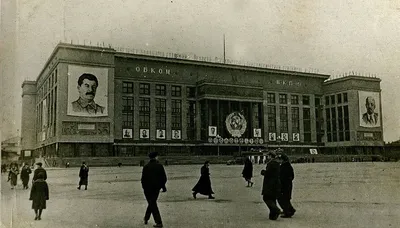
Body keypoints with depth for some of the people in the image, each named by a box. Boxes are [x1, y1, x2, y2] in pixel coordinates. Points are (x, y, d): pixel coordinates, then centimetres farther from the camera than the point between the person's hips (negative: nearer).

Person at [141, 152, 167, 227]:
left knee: (152, 204, 1)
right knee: (152, 203, 21)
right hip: (157, 187, 4)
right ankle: (146, 218, 35)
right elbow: (164, 177, -2)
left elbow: (143, 178, -9)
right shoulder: (160, 166, -3)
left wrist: (144, 186, 4)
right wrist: (163, 186, 10)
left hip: (148, 188, -3)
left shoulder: (146, 167, -11)